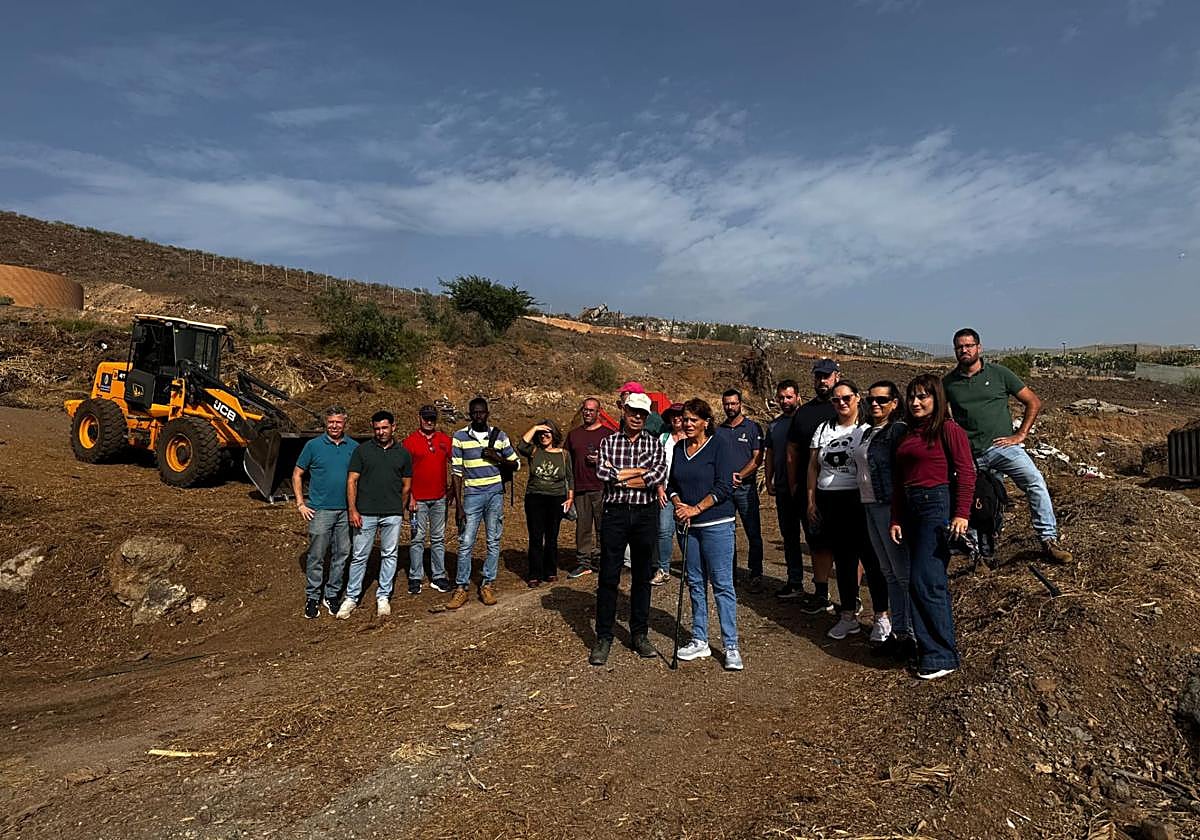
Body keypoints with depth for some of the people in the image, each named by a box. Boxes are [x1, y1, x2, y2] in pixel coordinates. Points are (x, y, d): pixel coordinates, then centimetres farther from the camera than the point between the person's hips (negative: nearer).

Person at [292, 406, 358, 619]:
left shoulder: (354, 448, 5)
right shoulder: (313, 446, -1)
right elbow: (297, 475, 4)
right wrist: (300, 504, -3)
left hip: (346, 510, 3)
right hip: (320, 510, -3)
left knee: (341, 555, 9)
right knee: (316, 556, 1)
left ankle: (332, 595, 22)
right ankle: (312, 597, 14)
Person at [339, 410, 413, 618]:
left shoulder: (403, 453, 8)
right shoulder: (362, 450, 3)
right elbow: (352, 481, 0)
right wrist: (353, 510, -7)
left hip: (393, 515, 2)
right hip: (365, 513, -1)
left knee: (390, 555, 7)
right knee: (359, 556, 4)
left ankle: (383, 596, 19)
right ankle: (351, 597, 16)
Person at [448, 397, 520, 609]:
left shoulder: (499, 436, 5)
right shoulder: (460, 437, 1)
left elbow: (516, 464, 12)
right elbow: (457, 472, 0)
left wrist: (498, 458, -8)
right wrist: (458, 505, -5)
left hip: (495, 494, 2)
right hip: (472, 494, -1)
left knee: (493, 542, 6)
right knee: (465, 543, -2)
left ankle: (488, 585, 16)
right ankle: (461, 588, 7)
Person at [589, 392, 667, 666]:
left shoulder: (654, 443, 7)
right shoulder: (609, 442, 7)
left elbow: (659, 474, -11)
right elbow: (602, 472, -11)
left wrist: (619, 476, -10)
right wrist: (641, 472, -9)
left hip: (645, 514, 1)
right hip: (615, 513, -1)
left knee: (642, 577, 10)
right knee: (608, 577, 1)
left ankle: (640, 634, 22)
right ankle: (603, 638, 10)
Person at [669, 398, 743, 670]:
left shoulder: (720, 444, -6)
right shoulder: (678, 448, 11)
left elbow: (723, 486, -12)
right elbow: (672, 483, 15)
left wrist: (696, 509, -15)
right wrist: (678, 504, -5)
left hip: (717, 524, -6)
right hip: (688, 525, 6)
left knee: (722, 584, -4)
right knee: (695, 583, 11)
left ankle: (731, 646, 4)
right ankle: (700, 641, 22)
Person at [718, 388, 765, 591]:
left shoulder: (753, 428, 2)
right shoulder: (718, 430, 12)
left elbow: (758, 459, -4)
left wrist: (739, 476, -14)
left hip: (746, 487, -3)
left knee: (754, 534, -2)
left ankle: (756, 576, 4)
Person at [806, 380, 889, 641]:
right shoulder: (823, 430, 11)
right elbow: (813, 466, 12)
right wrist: (811, 501, 7)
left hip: (860, 500, -4)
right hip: (829, 502, 4)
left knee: (871, 559, -2)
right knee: (843, 560, 11)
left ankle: (882, 616, 11)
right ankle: (849, 617, 21)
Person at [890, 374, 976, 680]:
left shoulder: (948, 429, -5)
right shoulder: (908, 434, 17)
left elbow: (966, 472, -11)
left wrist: (962, 514, -18)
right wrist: (896, 518, 14)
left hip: (937, 505, -7)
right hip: (910, 509, 8)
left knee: (924, 581, -8)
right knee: (933, 582, 12)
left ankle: (941, 656, 3)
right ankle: (931, 649, 19)